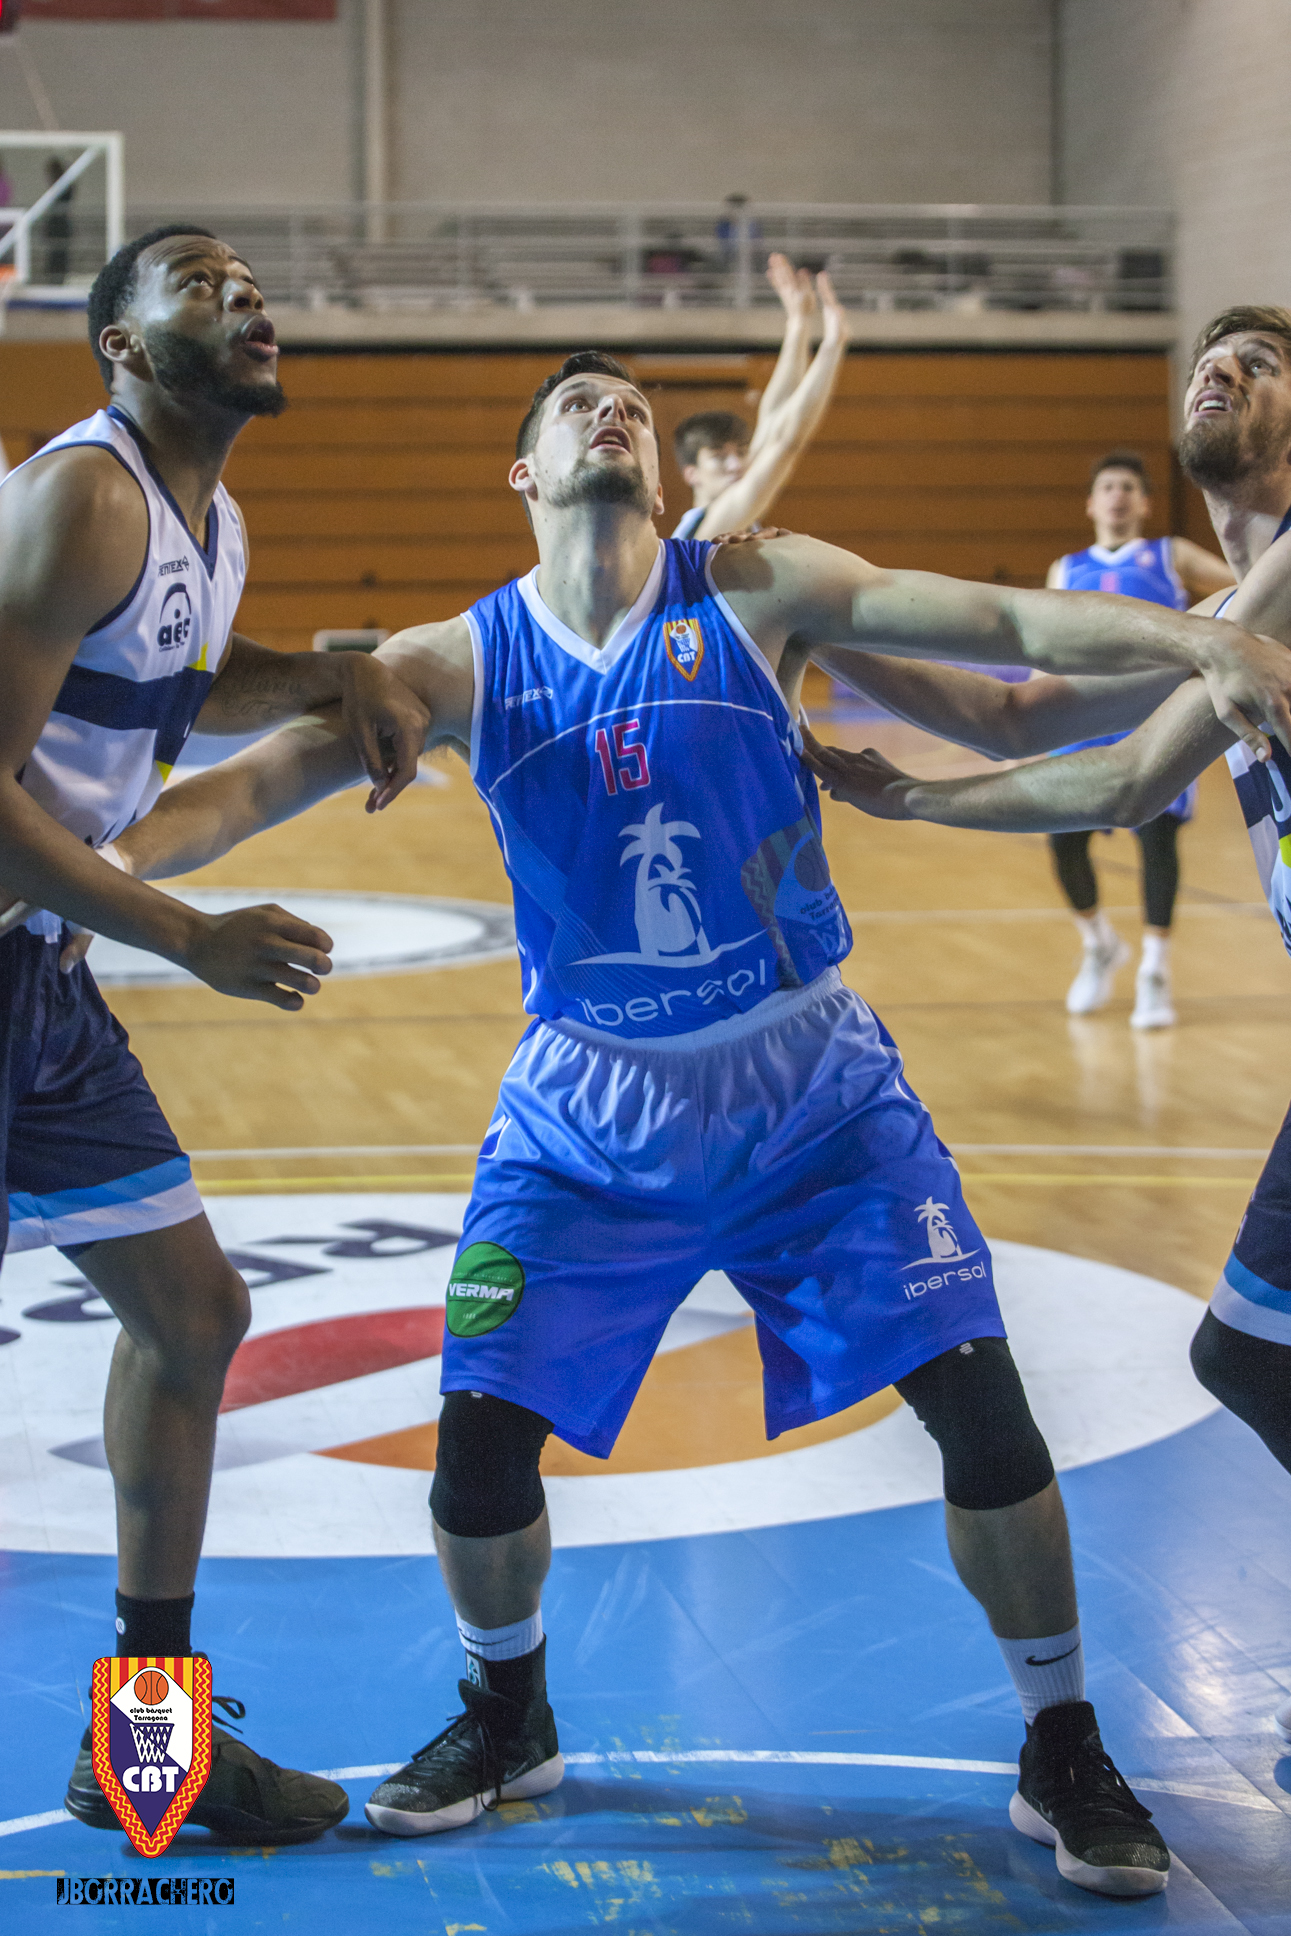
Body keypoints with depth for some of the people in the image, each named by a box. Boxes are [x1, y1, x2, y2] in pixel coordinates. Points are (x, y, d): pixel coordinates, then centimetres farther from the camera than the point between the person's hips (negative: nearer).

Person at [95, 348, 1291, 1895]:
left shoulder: (754, 594, -5)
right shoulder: (458, 661, -3)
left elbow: (1013, 620, -15)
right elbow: (243, 789, -7)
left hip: (810, 1076, -1)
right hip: (589, 1101, 1)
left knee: (979, 1401, -8)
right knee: (479, 1434, -4)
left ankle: (1063, 1760, 13)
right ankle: (506, 1720, 27)